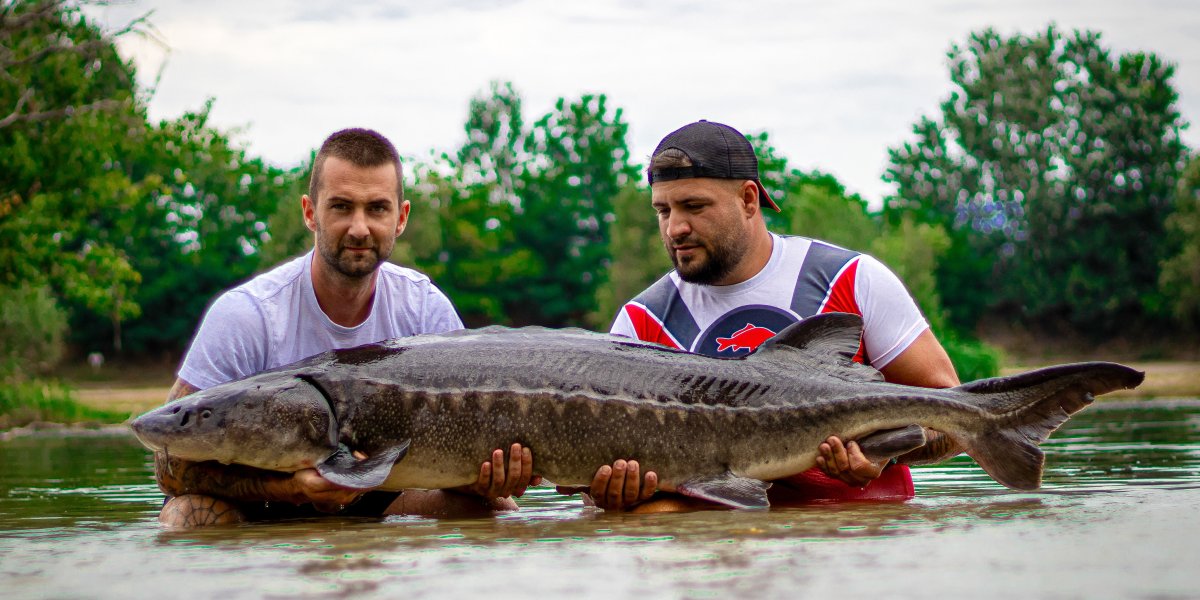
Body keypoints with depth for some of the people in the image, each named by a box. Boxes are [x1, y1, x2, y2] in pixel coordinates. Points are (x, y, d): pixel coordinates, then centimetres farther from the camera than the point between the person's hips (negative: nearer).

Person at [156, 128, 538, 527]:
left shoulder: (425, 308, -10)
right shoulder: (246, 315, -23)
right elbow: (173, 466, -24)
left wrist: (484, 480, -29)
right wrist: (293, 487, -38)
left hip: (375, 498, 3)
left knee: (494, 509, -18)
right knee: (189, 517, -35)